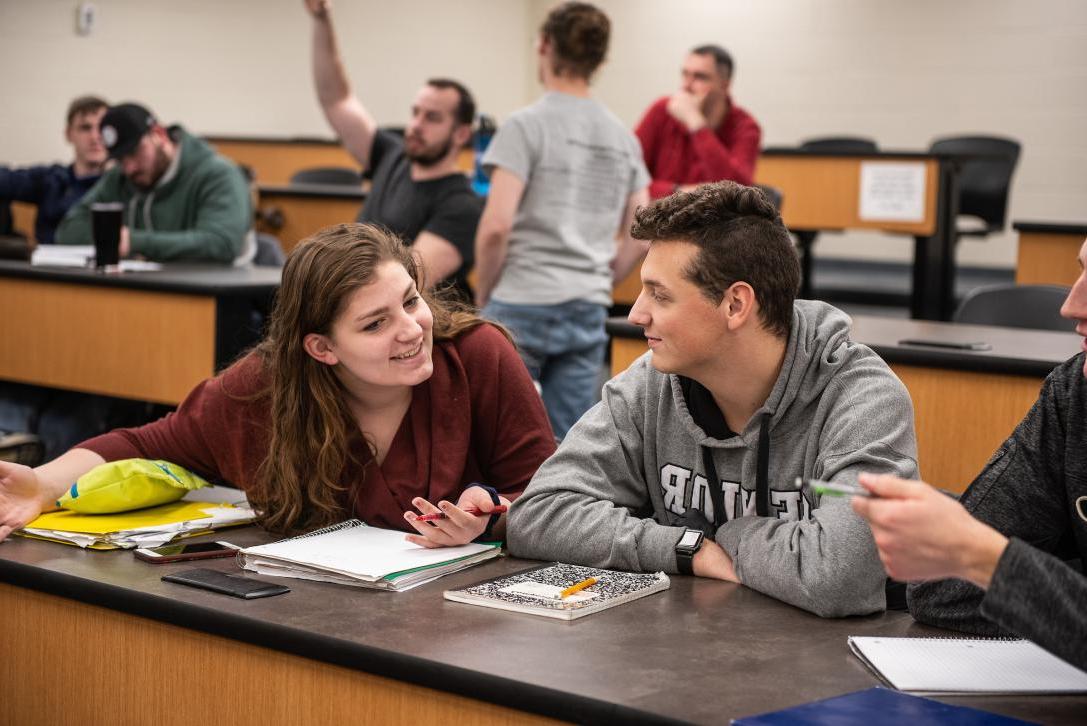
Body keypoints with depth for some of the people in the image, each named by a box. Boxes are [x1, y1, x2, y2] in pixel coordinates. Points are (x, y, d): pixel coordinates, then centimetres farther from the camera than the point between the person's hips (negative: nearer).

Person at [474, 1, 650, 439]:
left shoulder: (527, 124, -9)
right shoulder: (622, 138, 11)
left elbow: (496, 226, -17)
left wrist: (483, 294, -3)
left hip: (521, 308, -5)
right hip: (588, 313, 6)